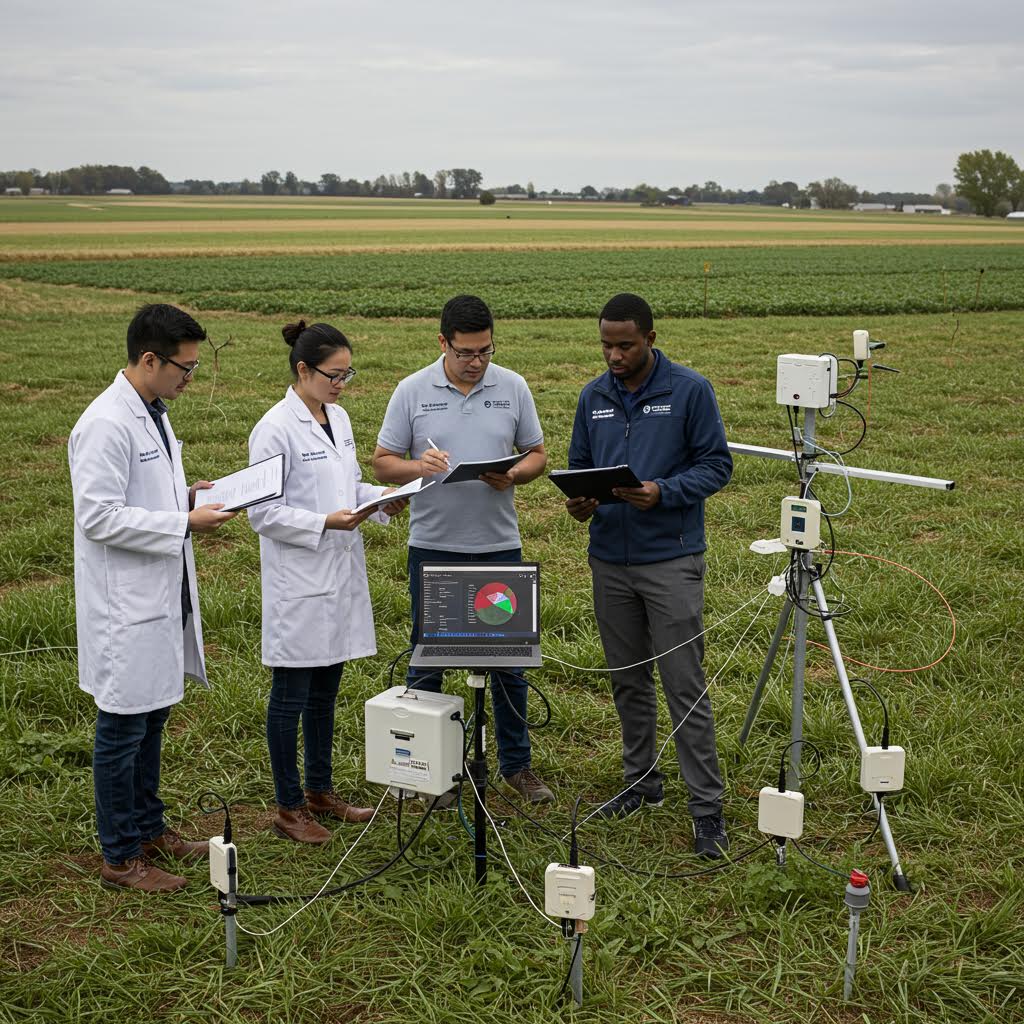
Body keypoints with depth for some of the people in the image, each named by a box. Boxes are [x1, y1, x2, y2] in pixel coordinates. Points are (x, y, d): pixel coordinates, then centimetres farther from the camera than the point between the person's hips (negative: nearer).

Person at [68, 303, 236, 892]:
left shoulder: (154, 413, 10)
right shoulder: (106, 424, -20)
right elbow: (99, 516, -23)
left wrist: (186, 495, 3)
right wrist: (185, 523, -22)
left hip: (163, 595, 9)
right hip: (125, 605, -9)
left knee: (152, 718, 19)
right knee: (123, 728, 2)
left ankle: (149, 827, 33)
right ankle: (121, 858, 13)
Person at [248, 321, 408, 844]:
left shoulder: (338, 418, 9)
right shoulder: (276, 428, -15)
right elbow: (263, 512, -15)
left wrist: (381, 500, 1)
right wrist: (324, 522, -24)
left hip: (340, 574, 8)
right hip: (298, 581, -8)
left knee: (326, 688, 17)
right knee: (291, 693, 3)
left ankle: (320, 791, 30)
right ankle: (289, 807, 14)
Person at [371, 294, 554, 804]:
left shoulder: (513, 388, 2)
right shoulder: (412, 391, -2)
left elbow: (537, 454, 8)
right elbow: (382, 462, 1)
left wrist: (512, 476, -13)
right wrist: (419, 466, -20)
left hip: (499, 546, 1)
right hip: (433, 547, -1)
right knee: (427, 661, 7)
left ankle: (516, 763, 24)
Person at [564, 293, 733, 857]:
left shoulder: (689, 390, -5)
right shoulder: (593, 397, 8)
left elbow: (716, 465, -5)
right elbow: (579, 465, 15)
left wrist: (663, 492, -21)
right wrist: (579, 501, -7)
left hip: (671, 560, -5)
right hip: (609, 560, 5)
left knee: (684, 685, -6)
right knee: (628, 680, 15)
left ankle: (707, 808, 0)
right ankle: (641, 781, 30)